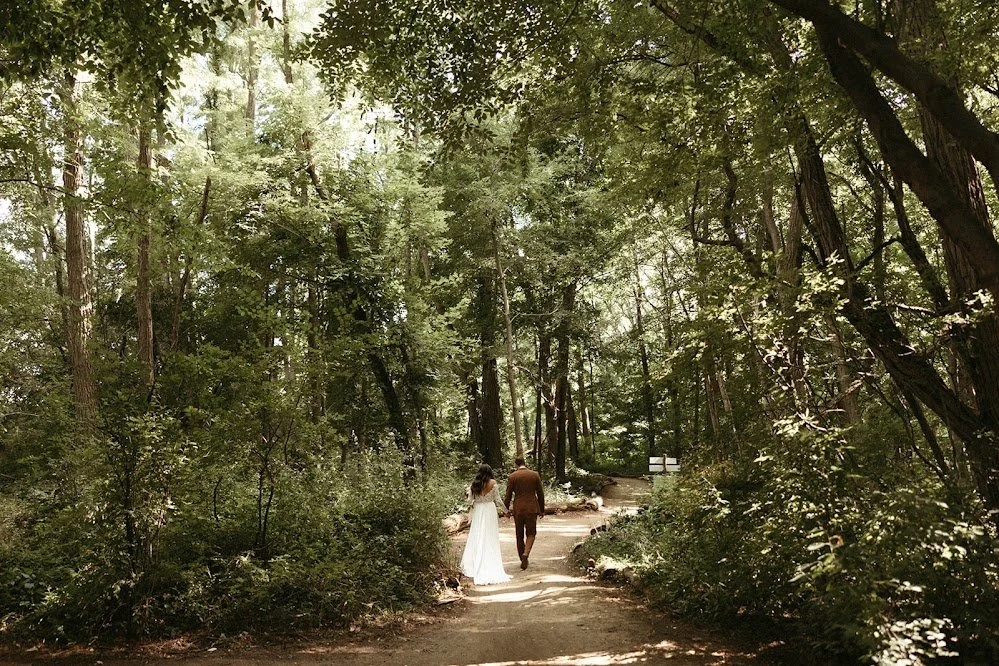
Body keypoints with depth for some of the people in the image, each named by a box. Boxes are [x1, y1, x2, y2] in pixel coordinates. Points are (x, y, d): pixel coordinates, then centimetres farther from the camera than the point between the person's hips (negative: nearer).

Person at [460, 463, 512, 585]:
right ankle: (491, 570, 1)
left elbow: (470, 500, 2)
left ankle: (474, 567, 14)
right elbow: (497, 500, -4)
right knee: (490, 540, 2)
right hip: (489, 511, -2)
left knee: (477, 539, 11)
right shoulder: (492, 483, -7)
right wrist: (506, 510, 9)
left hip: (477, 513, 2)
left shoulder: (474, 484, 0)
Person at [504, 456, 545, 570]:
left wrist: (506, 509, 11)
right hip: (532, 508, 0)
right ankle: (525, 554, -13)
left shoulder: (512, 477, -3)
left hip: (518, 509, 0)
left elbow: (508, 495, -2)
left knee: (519, 535, 14)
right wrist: (542, 509, 12)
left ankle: (523, 559, 20)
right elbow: (540, 493, 3)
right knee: (531, 533, 10)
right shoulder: (535, 475, 0)